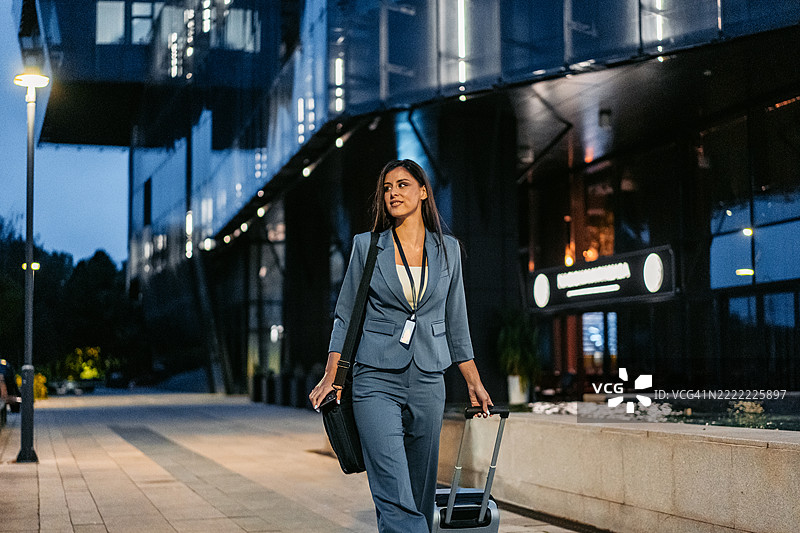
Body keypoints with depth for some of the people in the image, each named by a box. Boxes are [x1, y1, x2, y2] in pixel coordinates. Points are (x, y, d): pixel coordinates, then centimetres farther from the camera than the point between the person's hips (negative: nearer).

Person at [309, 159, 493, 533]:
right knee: (395, 496, -15)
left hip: (428, 380, 3)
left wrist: (474, 383, 12)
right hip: (376, 379, -3)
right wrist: (330, 377, -3)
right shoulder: (367, 246, 3)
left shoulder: (448, 250, 8)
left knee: (421, 493, 8)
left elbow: (456, 324, 14)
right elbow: (345, 315, 5)